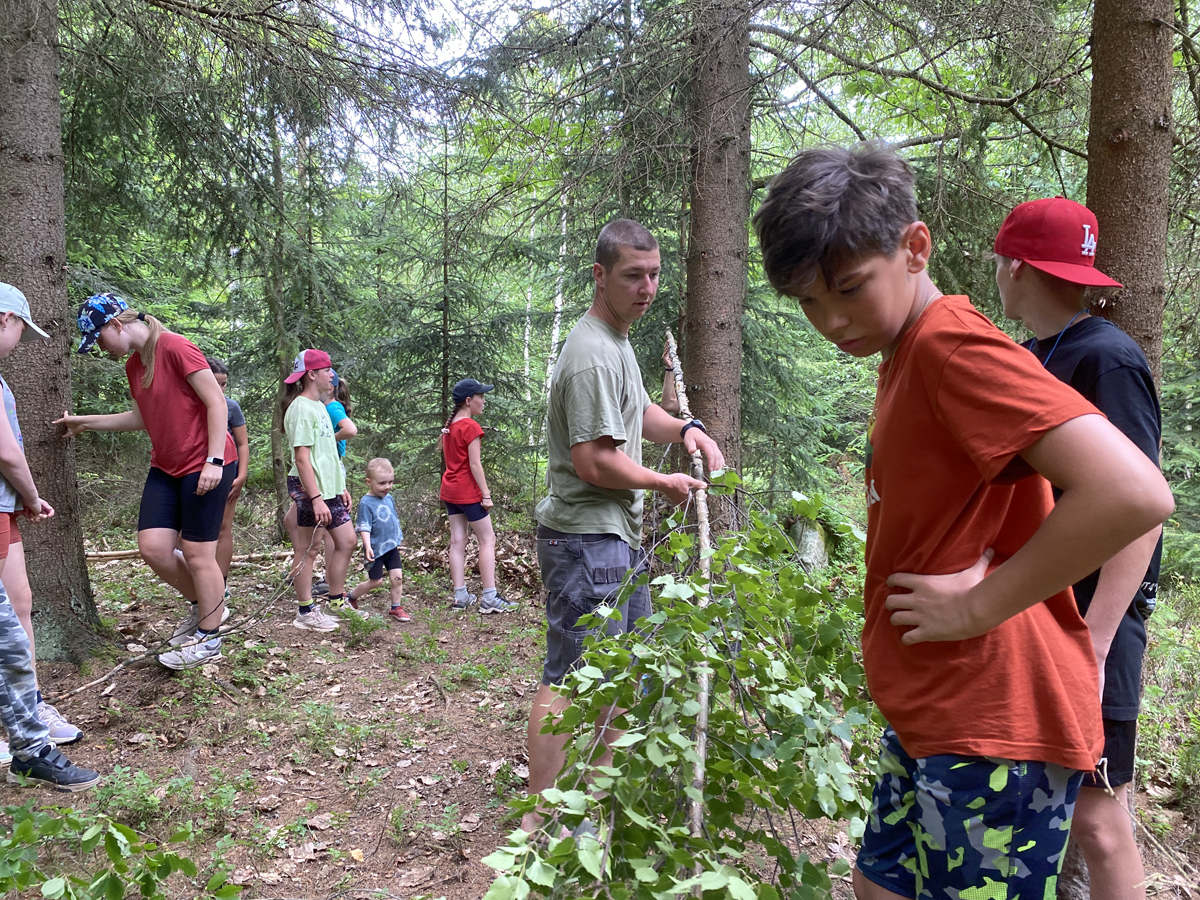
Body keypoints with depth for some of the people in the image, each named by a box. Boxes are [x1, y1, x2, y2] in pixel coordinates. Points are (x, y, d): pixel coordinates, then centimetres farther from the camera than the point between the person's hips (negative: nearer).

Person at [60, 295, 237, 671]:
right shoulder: (133, 365, 12)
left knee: (197, 554, -2)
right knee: (153, 546, -1)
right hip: (166, 468, 8)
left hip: (205, 466, -8)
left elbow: (217, 403, -17)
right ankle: (205, 606, 23)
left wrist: (214, 460, -21)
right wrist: (86, 422, 24)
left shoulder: (175, 348, -15)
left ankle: (208, 640, 14)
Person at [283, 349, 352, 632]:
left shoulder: (319, 406, 17)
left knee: (346, 541, 11)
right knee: (308, 548, -2)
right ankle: (306, 613, 6)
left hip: (328, 489, 10)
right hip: (310, 490, -10)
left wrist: (341, 487, 20)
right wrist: (316, 499, -26)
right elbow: (302, 458, -21)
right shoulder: (301, 408, -14)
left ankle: (336, 604, 21)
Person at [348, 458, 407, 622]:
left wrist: (398, 539, 23)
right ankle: (350, 598, 27)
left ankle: (396, 607, 15)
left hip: (392, 547, 6)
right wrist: (368, 546, -31)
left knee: (397, 577, 0)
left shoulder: (389, 498, 4)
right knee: (375, 581, 4)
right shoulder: (366, 503, -17)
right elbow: (364, 528, -20)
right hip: (376, 549, -6)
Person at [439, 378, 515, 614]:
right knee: (487, 540, -3)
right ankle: (489, 598, -5)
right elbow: (474, 464, -18)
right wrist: (486, 495, -15)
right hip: (468, 492, -8)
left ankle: (460, 596, 9)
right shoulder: (471, 427, -15)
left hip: (449, 489, 8)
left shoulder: (449, 425, 11)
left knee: (457, 541, 7)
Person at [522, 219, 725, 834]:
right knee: (569, 679, -5)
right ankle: (539, 818, 5)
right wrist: (666, 482, -10)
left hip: (617, 537, 11)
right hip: (586, 537, -11)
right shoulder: (594, 353, -19)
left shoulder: (618, 342, 14)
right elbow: (593, 461, -24)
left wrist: (685, 429, 10)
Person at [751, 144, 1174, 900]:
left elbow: (1134, 492, -30)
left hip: (992, 730, -10)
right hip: (936, 718, 10)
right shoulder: (908, 356, 11)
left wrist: (979, 606, -21)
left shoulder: (953, 344, -19)